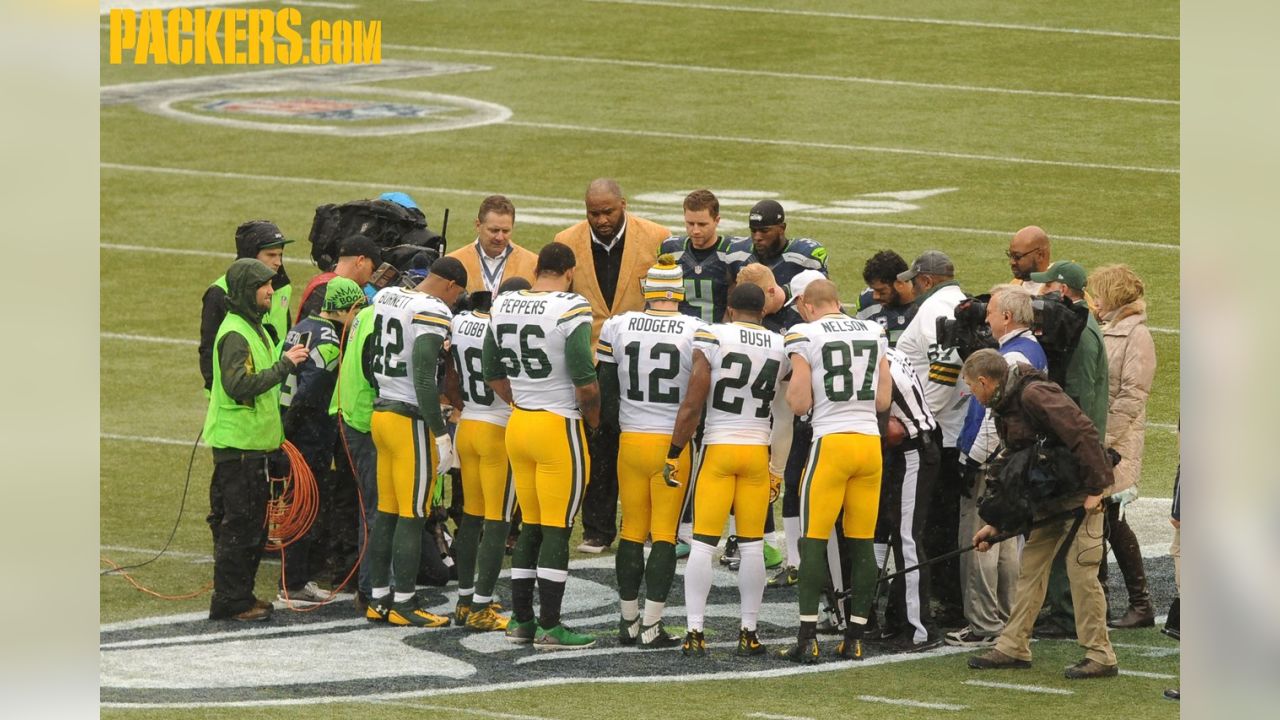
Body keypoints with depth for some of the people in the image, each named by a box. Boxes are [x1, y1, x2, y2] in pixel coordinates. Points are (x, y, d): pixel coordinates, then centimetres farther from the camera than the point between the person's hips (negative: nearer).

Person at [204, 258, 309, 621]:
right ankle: (230, 601, -3)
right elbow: (239, 385, -28)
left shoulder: (255, 330, 17)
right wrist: (284, 364, -25)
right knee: (238, 525, -7)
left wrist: (276, 441, 24)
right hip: (237, 445, -10)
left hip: (257, 445, 10)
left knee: (254, 523, 13)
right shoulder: (234, 334, -16)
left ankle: (241, 595, 19)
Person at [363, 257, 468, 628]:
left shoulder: (385, 297, 9)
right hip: (411, 421, -8)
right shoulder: (433, 312, -16)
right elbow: (423, 379, -22)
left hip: (381, 412, 8)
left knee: (386, 512, 14)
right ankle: (404, 603, 3)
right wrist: (441, 435, -19)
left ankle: (379, 597, 18)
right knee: (412, 516, -1)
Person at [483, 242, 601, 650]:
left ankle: (520, 620, 18)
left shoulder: (503, 307, 5)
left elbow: (493, 375, 14)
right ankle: (549, 628, 0)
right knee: (557, 529, -1)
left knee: (531, 526, 16)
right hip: (560, 428, -6)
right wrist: (592, 418, 1)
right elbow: (585, 382, -17)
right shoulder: (571, 310, -15)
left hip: (519, 424, 6)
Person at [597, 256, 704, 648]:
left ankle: (628, 621, 18)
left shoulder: (617, 327, -1)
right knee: (665, 534, 3)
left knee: (632, 531, 13)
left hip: (630, 440, 3)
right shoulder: (697, 333, -10)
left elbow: (604, 390, 5)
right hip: (675, 441, -3)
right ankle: (651, 626, 1)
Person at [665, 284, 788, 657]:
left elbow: (692, 405, -9)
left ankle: (695, 632, -3)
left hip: (717, 448, -2)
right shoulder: (782, 347, 4)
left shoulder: (712, 337, -6)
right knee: (752, 546, 8)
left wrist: (674, 454, -2)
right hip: (758, 451, 2)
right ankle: (749, 633, 10)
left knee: (703, 543, 1)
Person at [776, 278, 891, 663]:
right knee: (862, 542, 8)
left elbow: (800, 404, -6)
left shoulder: (806, 336, -3)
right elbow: (884, 401, 11)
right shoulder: (875, 333, 11)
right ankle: (854, 638, 10)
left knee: (814, 540, 0)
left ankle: (807, 638, -6)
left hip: (831, 442, -4)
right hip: (870, 440, 4)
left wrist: (792, 387, 15)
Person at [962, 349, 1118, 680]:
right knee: (1031, 564, 10)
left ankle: (1100, 657, -5)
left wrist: (1094, 489, -25)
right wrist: (996, 524, 17)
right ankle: (1014, 647, 17)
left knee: (1080, 568, -10)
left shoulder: (1034, 395, -20)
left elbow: (1083, 433, -27)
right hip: (1050, 497, 10)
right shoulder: (1005, 410, 12)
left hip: (1081, 492, -10)